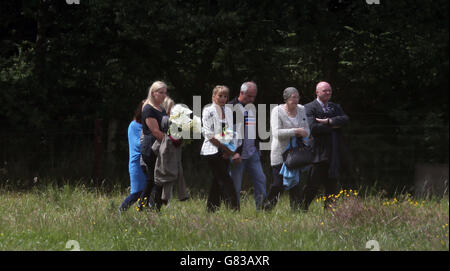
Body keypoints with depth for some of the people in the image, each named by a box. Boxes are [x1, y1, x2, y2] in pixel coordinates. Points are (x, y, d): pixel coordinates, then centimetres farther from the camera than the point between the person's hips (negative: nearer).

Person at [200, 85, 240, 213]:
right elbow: (209, 134, -12)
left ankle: (211, 209, 14)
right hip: (212, 151, -6)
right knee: (225, 180, -13)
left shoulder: (228, 111, 14)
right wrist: (225, 147, -15)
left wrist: (229, 151, 0)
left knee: (218, 181, 8)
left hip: (225, 152, 6)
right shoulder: (208, 111, -6)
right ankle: (234, 208, -19)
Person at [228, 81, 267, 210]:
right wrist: (234, 153, -19)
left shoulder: (253, 108, 16)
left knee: (260, 180, -1)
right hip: (238, 155, -7)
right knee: (236, 186, -2)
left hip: (252, 154, 7)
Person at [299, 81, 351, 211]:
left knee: (332, 185, 8)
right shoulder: (310, 108, -2)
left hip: (334, 155, 6)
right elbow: (312, 127, -16)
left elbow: (345, 119, 0)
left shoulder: (335, 107, 18)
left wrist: (328, 121, -13)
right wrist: (333, 127, -9)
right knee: (313, 185, -7)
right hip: (319, 154, -6)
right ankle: (301, 208, 4)